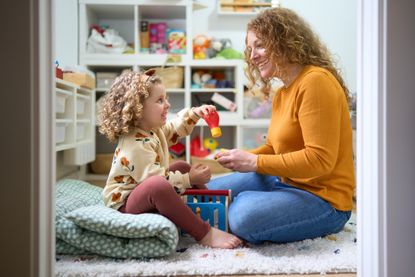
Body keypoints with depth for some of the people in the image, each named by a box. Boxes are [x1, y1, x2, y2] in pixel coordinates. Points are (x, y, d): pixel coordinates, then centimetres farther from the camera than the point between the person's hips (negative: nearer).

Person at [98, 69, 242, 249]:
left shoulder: (153, 129, 3)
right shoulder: (135, 144, -28)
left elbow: (177, 128, 19)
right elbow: (154, 179, -32)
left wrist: (194, 113, 1)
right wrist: (189, 179, -23)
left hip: (149, 195, 11)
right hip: (124, 202, -11)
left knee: (183, 167, 16)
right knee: (157, 186, -41)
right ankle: (205, 234, -33)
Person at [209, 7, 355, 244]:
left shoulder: (315, 82, -19)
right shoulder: (282, 93, 11)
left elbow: (319, 160, -26)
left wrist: (254, 162, -22)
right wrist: (242, 157, -6)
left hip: (324, 197, -8)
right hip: (286, 181, 8)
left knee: (246, 215, -33)